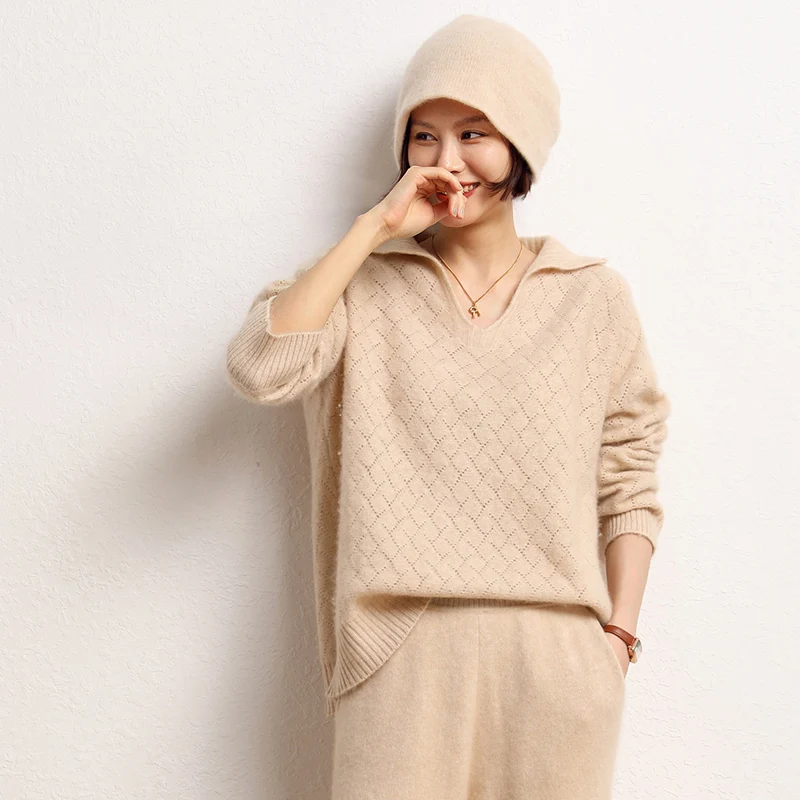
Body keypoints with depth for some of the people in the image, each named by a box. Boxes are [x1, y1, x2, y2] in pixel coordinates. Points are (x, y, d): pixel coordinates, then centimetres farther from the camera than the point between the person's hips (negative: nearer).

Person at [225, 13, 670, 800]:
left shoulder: (595, 297, 5)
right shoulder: (365, 283, 4)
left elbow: (628, 483, 6)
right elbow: (259, 368, -15)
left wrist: (619, 631, -2)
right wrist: (376, 224, -11)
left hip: (556, 652, 1)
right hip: (401, 647, 0)